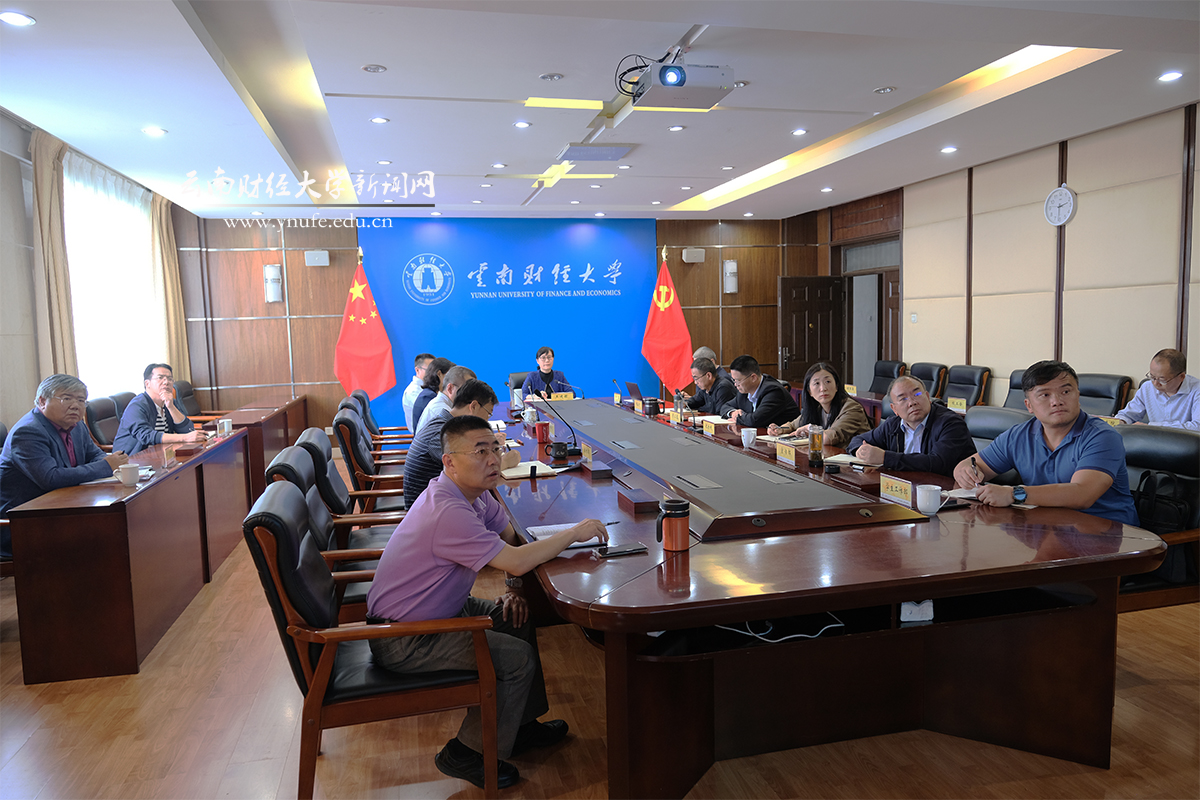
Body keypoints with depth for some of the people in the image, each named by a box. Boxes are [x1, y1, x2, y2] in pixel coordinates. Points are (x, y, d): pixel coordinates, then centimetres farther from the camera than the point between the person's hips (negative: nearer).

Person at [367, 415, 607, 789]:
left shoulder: (474, 492, -1)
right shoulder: (447, 512, -32)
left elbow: (510, 537, 12)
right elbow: (516, 561, -34)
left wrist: (515, 591, -3)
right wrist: (575, 532, -22)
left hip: (439, 610, 10)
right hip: (402, 639, -10)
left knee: (520, 619, 11)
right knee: (516, 658, -14)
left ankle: (520, 725, 27)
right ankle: (466, 754, 4)